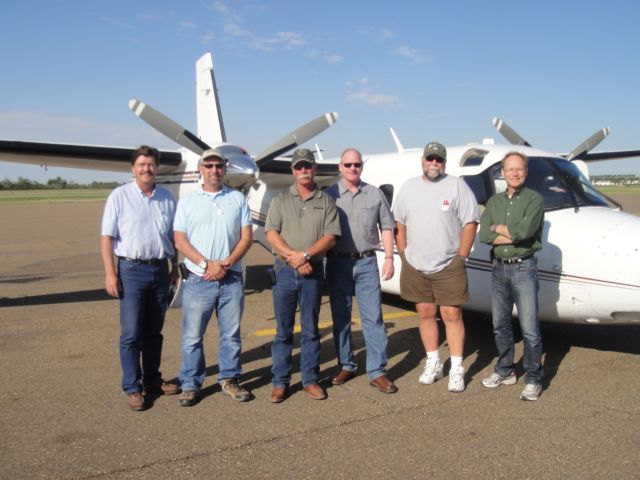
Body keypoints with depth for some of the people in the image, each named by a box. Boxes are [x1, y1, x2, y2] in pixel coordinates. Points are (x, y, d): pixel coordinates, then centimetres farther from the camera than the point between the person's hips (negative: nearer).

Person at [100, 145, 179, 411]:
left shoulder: (167, 198, 8)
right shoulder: (120, 196, -2)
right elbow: (107, 237, -5)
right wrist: (110, 273, -11)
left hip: (160, 269, 4)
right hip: (132, 269, -4)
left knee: (154, 331, 13)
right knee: (131, 333, -2)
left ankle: (152, 379, 25)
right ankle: (132, 387, 7)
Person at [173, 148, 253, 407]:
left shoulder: (238, 199, 8)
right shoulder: (187, 201, 6)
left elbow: (246, 237, 2)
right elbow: (180, 240, -1)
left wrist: (226, 264, -12)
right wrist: (206, 264, -13)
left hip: (231, 279, 1)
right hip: (198, 279, -1)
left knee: (231, 334, 9)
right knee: (192, 336, 4)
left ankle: (229, 379, 23)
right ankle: (190, 384, 17)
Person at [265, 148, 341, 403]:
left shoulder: (326, 201, 6)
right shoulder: (281, 200, 7)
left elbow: (330, 237, -3)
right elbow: (271, 233, -3)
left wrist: (305, 255, -16)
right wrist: (293, 257, -15)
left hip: (312, 272, 0)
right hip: (284, 271, 0)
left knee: (311, 330, 8)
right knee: (283, 330, 5)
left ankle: (310, 380, 18)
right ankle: (280, 382, 14)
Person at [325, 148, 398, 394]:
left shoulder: (375, 194, 7)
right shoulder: (330, 195, 2)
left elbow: (387, 227, 9)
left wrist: (389, 258, 2)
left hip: (366, 263, 1)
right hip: (338, 263, 0)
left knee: (373, 317, -1)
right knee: (340, 317, 9)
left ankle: (377, 372, 5)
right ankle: (345, 366, 24)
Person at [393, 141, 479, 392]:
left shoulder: (456, 186, -4)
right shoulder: (409, 187, 8)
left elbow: (470, 223, -6)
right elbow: (400, 224, 11)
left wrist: (461, 257, -9)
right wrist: (403, 255, 6)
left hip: (448, 266, -4)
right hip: (415, 266, 4)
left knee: (452, 315, -2)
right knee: (425, 313, 11)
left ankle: (457, 369, 8)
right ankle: (433, 363, 25)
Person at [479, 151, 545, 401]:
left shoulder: (534, 199, -5)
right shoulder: (494, 201, 10)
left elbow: (525, 230, -22)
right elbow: (484, 234, -4)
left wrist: (498, 227, -7)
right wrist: (514, 234, -14)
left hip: (523, 268, -5)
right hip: (499, 268, 5)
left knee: (529, 329, -4)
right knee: (501, 325, 14)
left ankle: (533, 379, 8)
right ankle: (505, 370, 29)